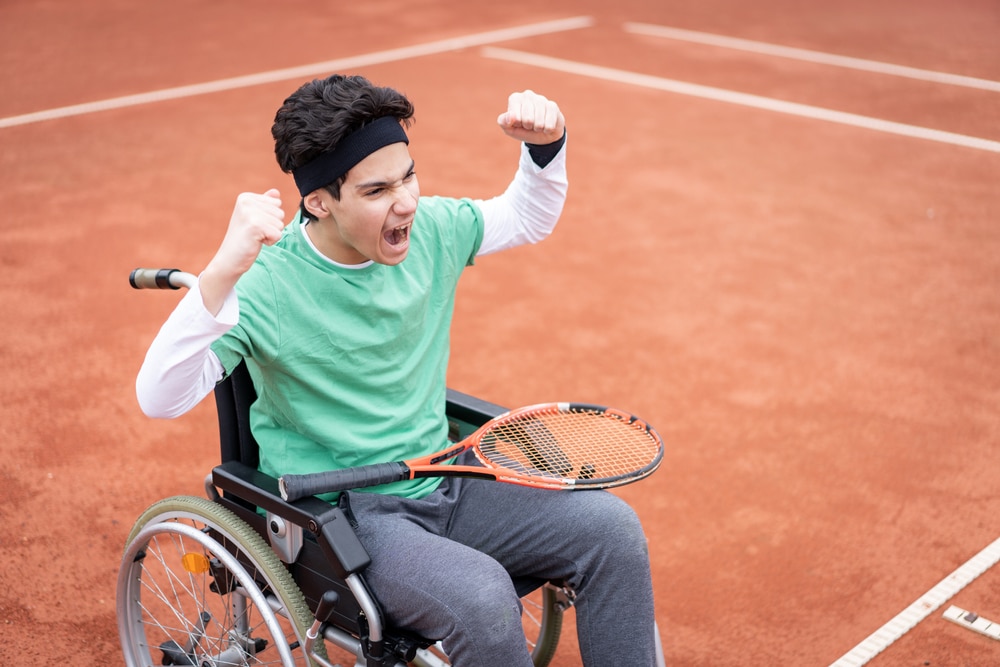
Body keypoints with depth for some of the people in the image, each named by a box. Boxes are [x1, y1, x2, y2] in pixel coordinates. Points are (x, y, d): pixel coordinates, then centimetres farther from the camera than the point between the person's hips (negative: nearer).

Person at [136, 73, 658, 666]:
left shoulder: (432, 229, -2)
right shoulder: (265, 282, -19)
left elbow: (529, 218, 18)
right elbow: (160, 398, -31)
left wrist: (546, 146, -2)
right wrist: (222, 272, -43)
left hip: (443, 482, 6)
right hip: (339, 516, -6)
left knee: (613, 528, -10)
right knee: (480, 597, -32)